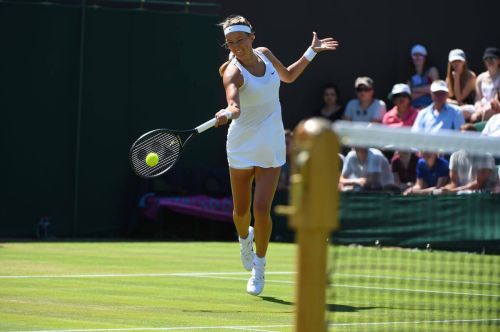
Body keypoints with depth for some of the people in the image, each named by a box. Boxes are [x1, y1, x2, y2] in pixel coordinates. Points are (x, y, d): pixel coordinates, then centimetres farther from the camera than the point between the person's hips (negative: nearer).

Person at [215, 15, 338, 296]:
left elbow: (288, 76, 20)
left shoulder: (264, 54, -2)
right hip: (242, 146, -2)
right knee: (241, 210, 9)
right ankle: (245, 237, 46)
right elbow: (234, 105, -40)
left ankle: (259, 269, 10)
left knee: (261, 209, -8)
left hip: (271, 146, 2)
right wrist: (227, 113, -62)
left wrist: (312, 52, 16)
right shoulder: (233, 72, -19)